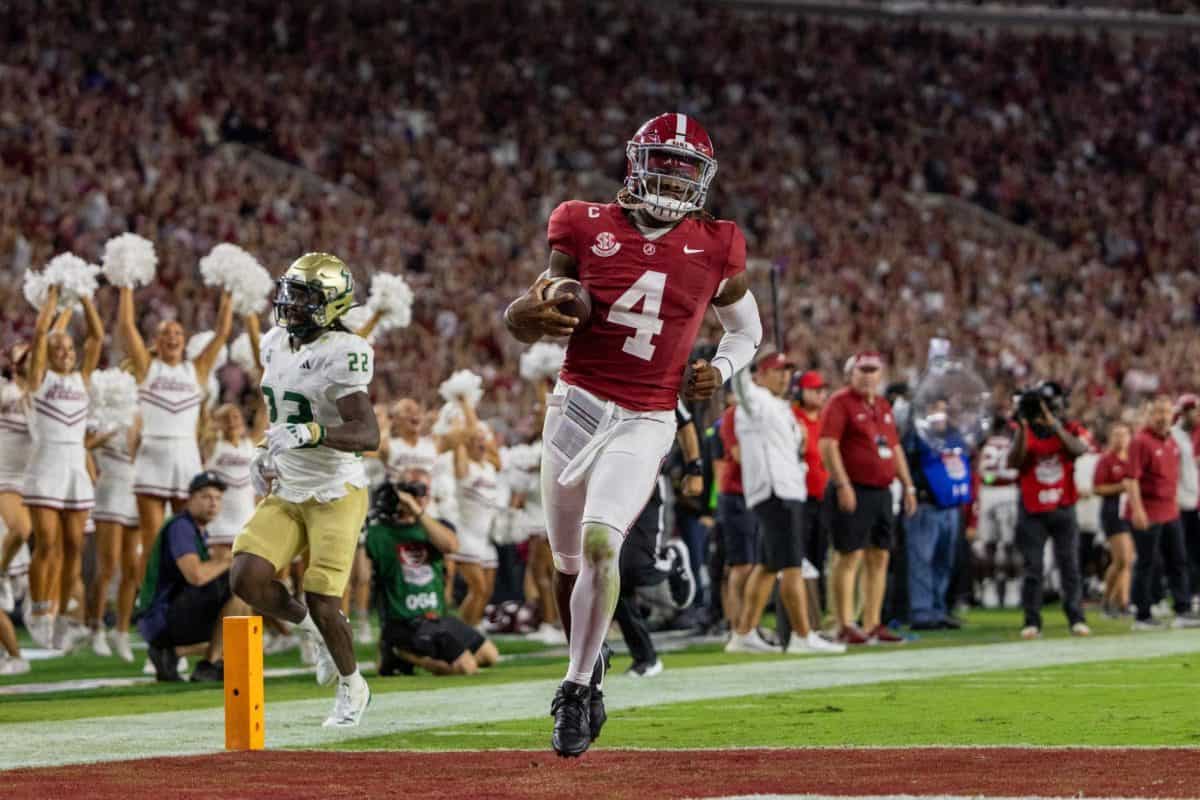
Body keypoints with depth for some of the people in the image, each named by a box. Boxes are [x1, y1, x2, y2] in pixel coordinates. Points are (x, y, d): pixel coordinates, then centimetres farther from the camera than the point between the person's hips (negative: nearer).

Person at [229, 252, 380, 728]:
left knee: (322, 604, -8)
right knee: (247, 580, -13)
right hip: (286, 492, 7)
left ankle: (352, 687, 20)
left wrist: (310, 433, -39)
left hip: (334, 494, -7)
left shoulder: (341, 355, -18)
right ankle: (310, 630, 17)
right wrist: (267, 455, 13)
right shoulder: (277, 344, 7)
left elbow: (368, 434, -27)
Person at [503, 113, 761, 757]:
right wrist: (530, 313, -18)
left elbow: (746, 329, 20)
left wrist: (719, 371, -1)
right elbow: (529, 318, 7)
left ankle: (576, 687, -10)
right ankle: (588, 662, 35)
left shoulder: (716, 250, 3)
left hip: (644, 423, -2)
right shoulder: (588, 228, 1)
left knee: (601, 542, -21)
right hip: (577, 405, 2)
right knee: (568, 560, 9)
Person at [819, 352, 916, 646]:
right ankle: (845, 627, -8)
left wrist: (908, 486, 20)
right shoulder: (840, 403, -6)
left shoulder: (883, 406, 18)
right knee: (850, 556, -9)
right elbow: (828, 445, -14)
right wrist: (842, 485, -21)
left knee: (879, 558, 8)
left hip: (881, 491, 8)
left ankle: (873, 624, 13)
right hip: (854, 492, -8)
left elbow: (895, 448, 24)